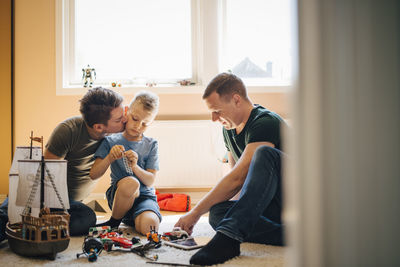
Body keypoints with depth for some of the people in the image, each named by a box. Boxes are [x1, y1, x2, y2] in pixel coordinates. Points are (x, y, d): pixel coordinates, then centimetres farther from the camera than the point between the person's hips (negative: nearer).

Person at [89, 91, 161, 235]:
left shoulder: (151, 145, 4)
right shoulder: (111, 141, 3)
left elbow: (150, 181, -3)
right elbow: (93, 175, -3)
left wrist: (135, 167, -22)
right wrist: (109, 159, -20)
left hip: (145, 196, 1)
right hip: (117, 195, 0)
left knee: (149, 226, -32)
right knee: (131, 182, -37)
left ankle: (130, 220, 5)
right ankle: (114, 223, -10)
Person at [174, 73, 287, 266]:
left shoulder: (266, 123, -18)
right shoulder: (229, 129, 10)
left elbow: (237, 178, -25)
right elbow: (238, 178, 18)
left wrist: (196, 212, -21)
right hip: (268, 208, 7)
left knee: (264, 153, -33)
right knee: (217, 213, -20)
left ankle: (229, 235, -41)